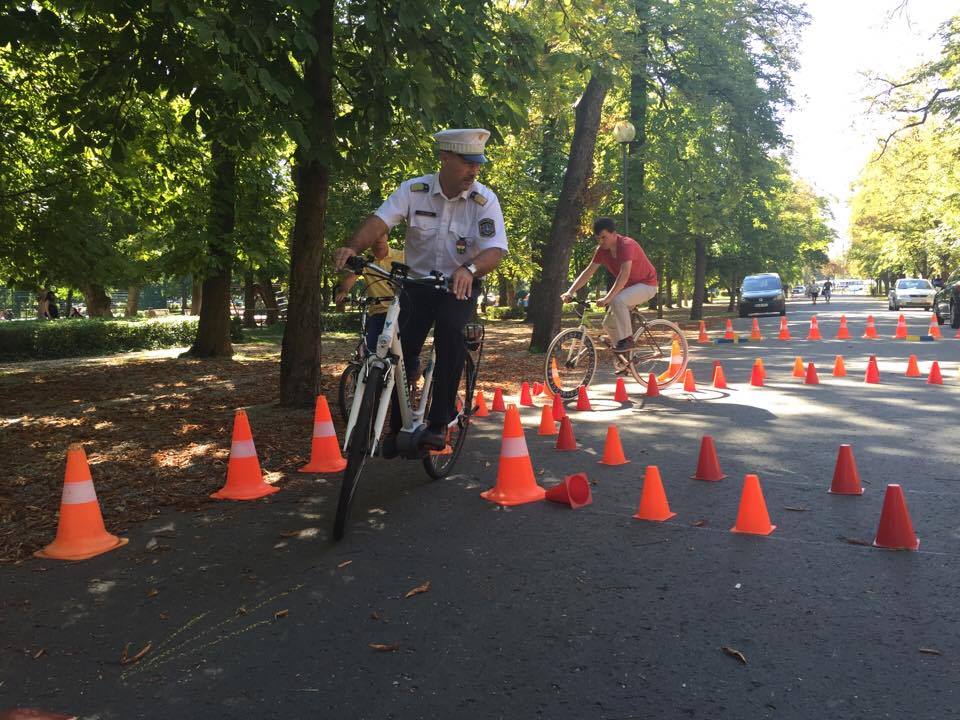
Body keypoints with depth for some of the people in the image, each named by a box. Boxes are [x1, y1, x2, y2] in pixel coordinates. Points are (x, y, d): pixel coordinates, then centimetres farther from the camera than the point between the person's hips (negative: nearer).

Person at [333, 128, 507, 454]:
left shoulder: (484, 200, -14)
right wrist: (352, 247, -44)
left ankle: (439, 423, -18)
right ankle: (398, 427, 12)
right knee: (402, 349, -7)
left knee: (449, 332, -27)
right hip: (417, 281, 2)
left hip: (459, 285, -1)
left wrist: (469, 270, -46)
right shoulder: (413, 190, -12)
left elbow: (495, 249, -24)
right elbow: (380, 220, -24)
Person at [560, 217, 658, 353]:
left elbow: (624, 274, -39)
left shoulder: (626, 245, -28)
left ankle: (627, 339, -20)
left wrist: (607, 298, -46)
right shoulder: (602, 250, -5)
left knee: (617, 301, -34)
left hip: (646, 285, -8)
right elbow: (588, 272, -3)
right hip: (629, 287, 8)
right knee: (609, 323, 0)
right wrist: (570, 292, -14)